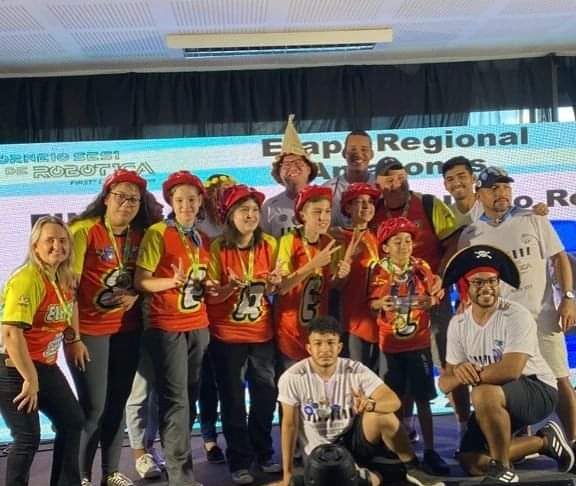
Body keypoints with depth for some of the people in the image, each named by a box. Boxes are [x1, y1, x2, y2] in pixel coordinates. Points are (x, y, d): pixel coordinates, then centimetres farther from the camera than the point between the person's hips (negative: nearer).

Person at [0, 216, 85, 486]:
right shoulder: (26, 279, -23)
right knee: (28, 438, -7)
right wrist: (30, 379, -26)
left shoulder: (64, 279, 5)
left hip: (46, 366, 9)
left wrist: (74, 340, 14)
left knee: (73, 421, 14)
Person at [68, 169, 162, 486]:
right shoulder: (84, 230, -12)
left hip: (127, 330, 5)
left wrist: (135, 296, -8)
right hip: (90, 330, -5)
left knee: (118, 402, 11)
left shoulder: (141, 235, 5)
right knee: (93, 407, -2)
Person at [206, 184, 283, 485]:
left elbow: (274, 291, 7)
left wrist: (273, 285, -16)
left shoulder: (269, 245, -1)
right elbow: (210, 296, -9)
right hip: (226, 335, -3)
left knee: (266, 394, 8)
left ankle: (263, 454, 27)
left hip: (262, 333, 3)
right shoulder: (217, 249, -10)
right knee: (233, 399, 5)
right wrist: (232, 286, -27)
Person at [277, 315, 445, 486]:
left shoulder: (356, 371, -13)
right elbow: (290, 425, -7)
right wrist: (288, 472, -4)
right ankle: (398, 472, 0)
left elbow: (394, 401, -20)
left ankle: (413, 468, -6)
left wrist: (370, 404, -43)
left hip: (354, 438, 1)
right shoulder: (292, 378, -16)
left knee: (381, 414, -30)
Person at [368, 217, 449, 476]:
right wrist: (380, 304, -22)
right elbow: (371, 303, -1)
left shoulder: (422, 268, 2)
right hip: (389, 343, -1)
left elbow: (434, 297, 7)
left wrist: (432, 300, -15)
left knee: (422, 398, 2)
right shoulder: (380, 271, -2)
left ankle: (429, 451, 8)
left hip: (419, 340, 1)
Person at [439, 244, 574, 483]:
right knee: (471, 463, -2)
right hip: (496, 401, 7)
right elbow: (445, 383, -6)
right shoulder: (458, 324, -2)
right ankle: (544, 441, 15)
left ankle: (503, 470, -16)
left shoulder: (516, 316, -19)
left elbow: (511, 370, -34)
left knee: (484, 394, -36)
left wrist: (470, 374, -21)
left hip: (539, 390, -7)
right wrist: (459, 375, -30)